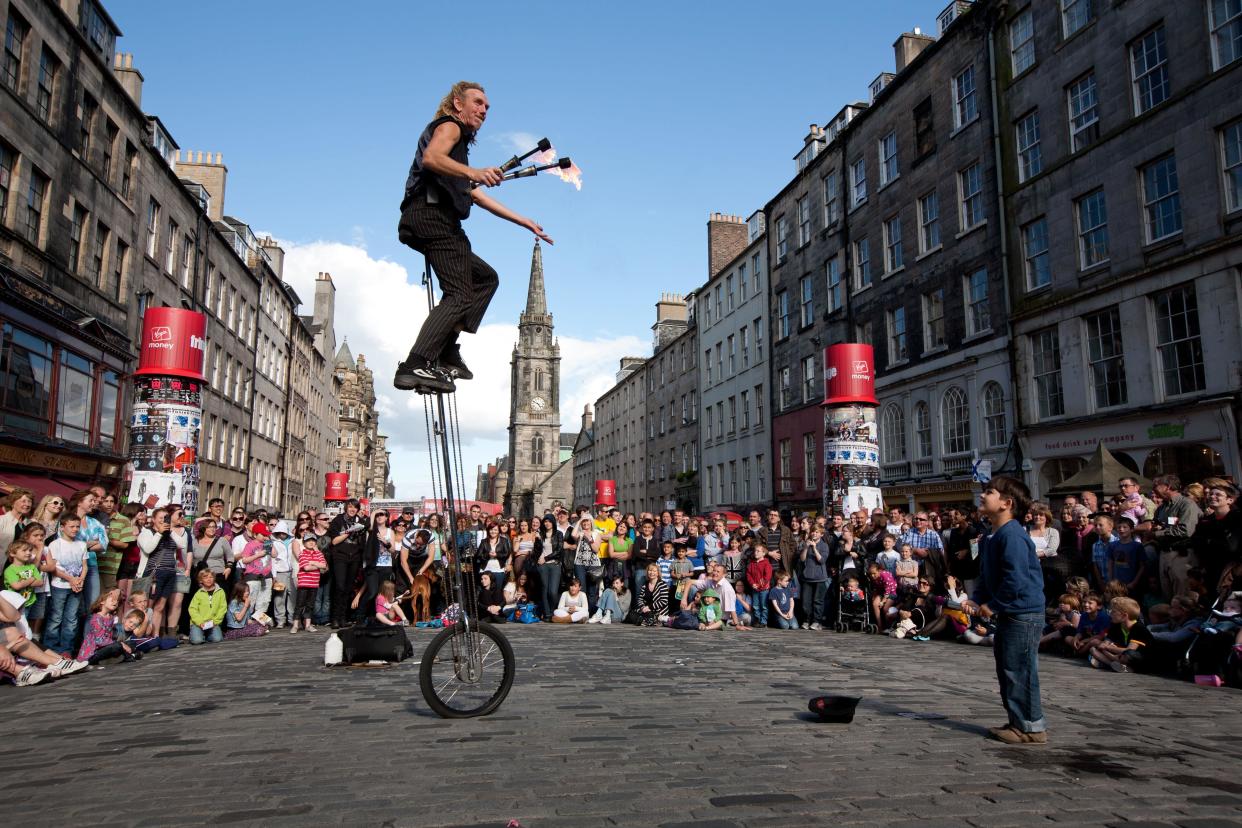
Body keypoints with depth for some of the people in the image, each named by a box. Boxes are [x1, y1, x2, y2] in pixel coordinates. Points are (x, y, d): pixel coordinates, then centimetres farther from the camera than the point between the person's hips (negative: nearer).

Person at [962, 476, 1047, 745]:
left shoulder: (1012, 535, -20)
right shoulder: (990, 538, 12)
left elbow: (1016, 579, -25)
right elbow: (986, 575, 18)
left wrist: (993, 605, -15)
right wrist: (976, 600, 3)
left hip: (1024, 614, -10)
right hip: (1007, 614, 10)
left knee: (1018, 671, -3)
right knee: (1006, 670, 16)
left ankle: (1031, 727, 8)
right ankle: (1018, 721, 27)